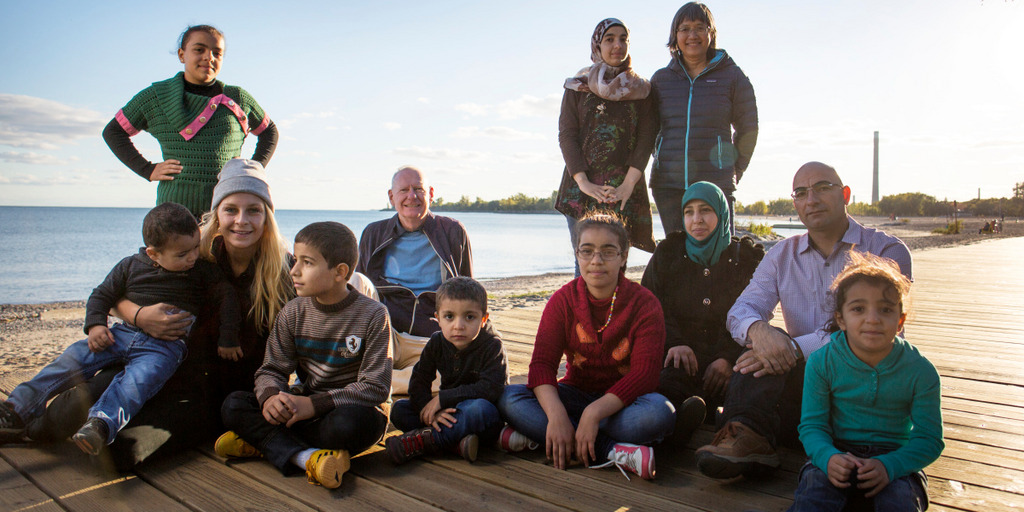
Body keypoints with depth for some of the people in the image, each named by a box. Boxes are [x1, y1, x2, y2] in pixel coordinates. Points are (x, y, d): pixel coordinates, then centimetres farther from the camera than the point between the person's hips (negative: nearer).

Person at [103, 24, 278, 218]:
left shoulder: (238, 99, 13)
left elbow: (269, 131, 27)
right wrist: (147, 170, 7)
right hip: (175, 206, 0)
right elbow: (113, 131, 19)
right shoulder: (156, 97, 10)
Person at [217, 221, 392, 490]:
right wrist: (269, 396, -22)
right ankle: (305, 456, -31)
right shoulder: (293, 314, 3)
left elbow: (375, 387, -16)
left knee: (349, 422, -40)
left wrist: (314, 404, -24)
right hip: (307, 409, 5)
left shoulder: (372, 315, -13)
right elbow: (271, 370, 3)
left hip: (353, 409, -5)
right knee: (233, 405, -14)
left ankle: (262, 439, -16)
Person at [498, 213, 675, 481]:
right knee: (509, 398, -24)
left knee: (660, 412, -34)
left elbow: (645, 373, -19)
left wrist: (594, 412, -33)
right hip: (576, 394, 2)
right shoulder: (563, 299, -3)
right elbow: (542, 364, -13)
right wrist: (556, 415, -33)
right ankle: (612, 452, -33)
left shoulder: (645, 303, -9)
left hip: (622, 400, -2)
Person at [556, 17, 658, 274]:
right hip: (581, 187, 0)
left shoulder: (641, 90, 13)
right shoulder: (578, 87, 12)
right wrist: (583, 182, -10)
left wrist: (628, 183, -11)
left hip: (624, 191, 0)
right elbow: (566, 135, 4)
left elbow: (646, 138, 4)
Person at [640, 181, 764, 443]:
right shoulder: (667, 253, 18)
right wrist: (674, 342, -14)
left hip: (727, 356, -1)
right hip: (679, 353, 1)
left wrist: (728, 358, -14)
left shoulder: (747, 257, 14)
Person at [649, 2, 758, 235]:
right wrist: (663, 161, 14)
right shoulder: (661, 78, 10)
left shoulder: (732, 76, 5)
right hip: (668, 183, 2)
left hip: (716, 182, -2)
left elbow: (747, 129, 11)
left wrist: (735, 171, 9)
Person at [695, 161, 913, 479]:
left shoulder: (886, 251, -1)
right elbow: (741, 311, -2)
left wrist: (797, 348, -30)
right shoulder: (782, 255, 13)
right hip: (801, 377, 3)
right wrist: (758, 329, -29)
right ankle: (749, 436, -47)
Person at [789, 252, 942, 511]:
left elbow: (929, 439, -6)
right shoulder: (822, 362, -6)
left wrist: (888, 466, -26)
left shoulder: (920, 371, -6)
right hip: (838, 451, 0)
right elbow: (812, 425, -5)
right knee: (815, 487, -28)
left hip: (895, 457, 0)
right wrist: (828, 457, -29)